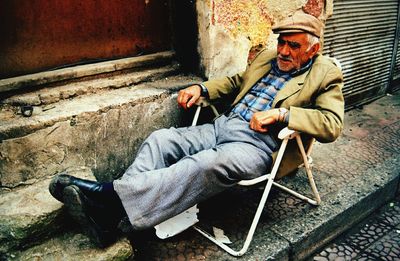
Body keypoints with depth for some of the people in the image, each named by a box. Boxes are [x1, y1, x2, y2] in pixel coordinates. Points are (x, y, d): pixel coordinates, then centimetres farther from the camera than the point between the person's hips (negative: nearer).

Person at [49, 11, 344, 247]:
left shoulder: (326, 74, 5)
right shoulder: (267, 57, 22)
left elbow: (332, 124, -8)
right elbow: (237, 81, 33)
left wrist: (281, 113, -19)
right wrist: (201, 88, 14)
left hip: (258, 144, -7)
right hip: (223, 125, 7)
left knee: (206, 164, -37)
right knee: (160, 139, -14)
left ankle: (111, 195, -40)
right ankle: (107, 216, -23)